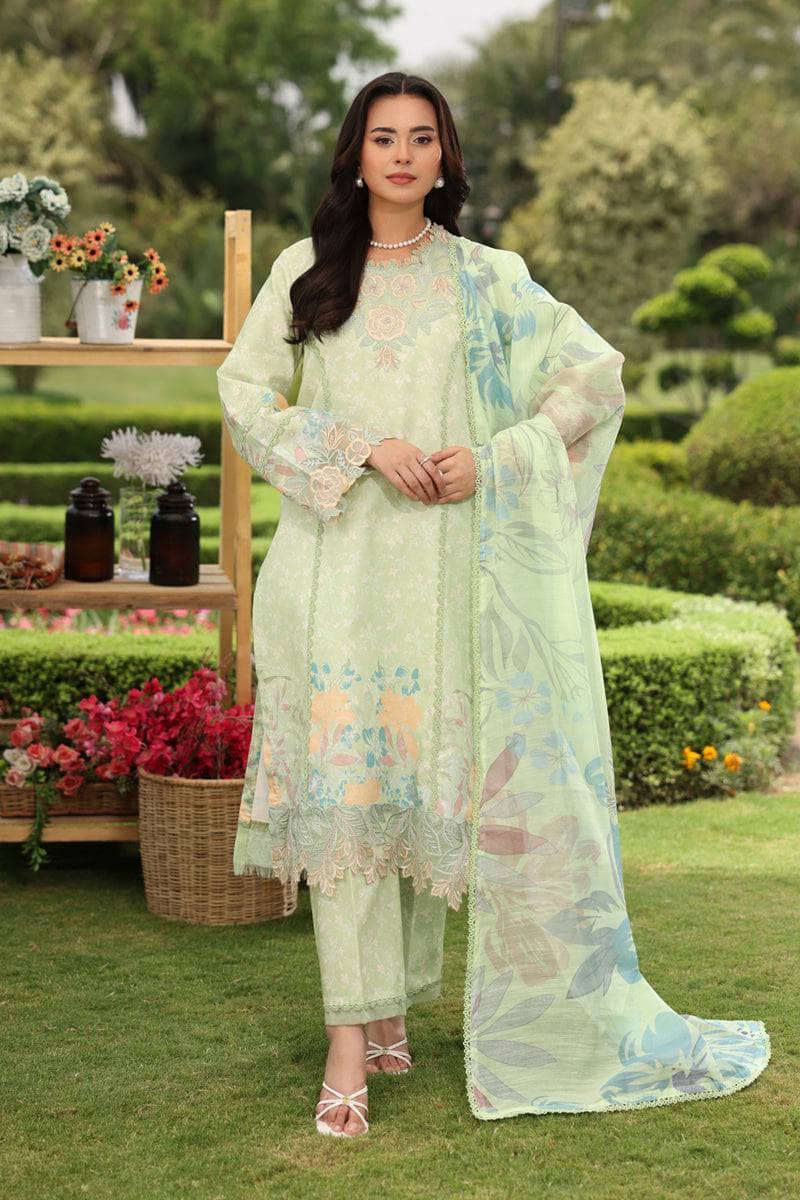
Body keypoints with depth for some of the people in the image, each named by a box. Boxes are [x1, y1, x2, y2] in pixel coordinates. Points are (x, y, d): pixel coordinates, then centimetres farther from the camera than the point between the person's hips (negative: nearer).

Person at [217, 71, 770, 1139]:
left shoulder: (487, 280, 9)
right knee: (343, 780, -6)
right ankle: (356, 1035, -4)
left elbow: (597, 374, 6)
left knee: (433, 778, 1)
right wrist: (362, 448, -10)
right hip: (338, 562, 0)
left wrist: (495, 460, -7)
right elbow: (243, 391, 3)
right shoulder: (305, 273, 10)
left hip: (450, 564, 0)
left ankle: (390, 1004, 14)